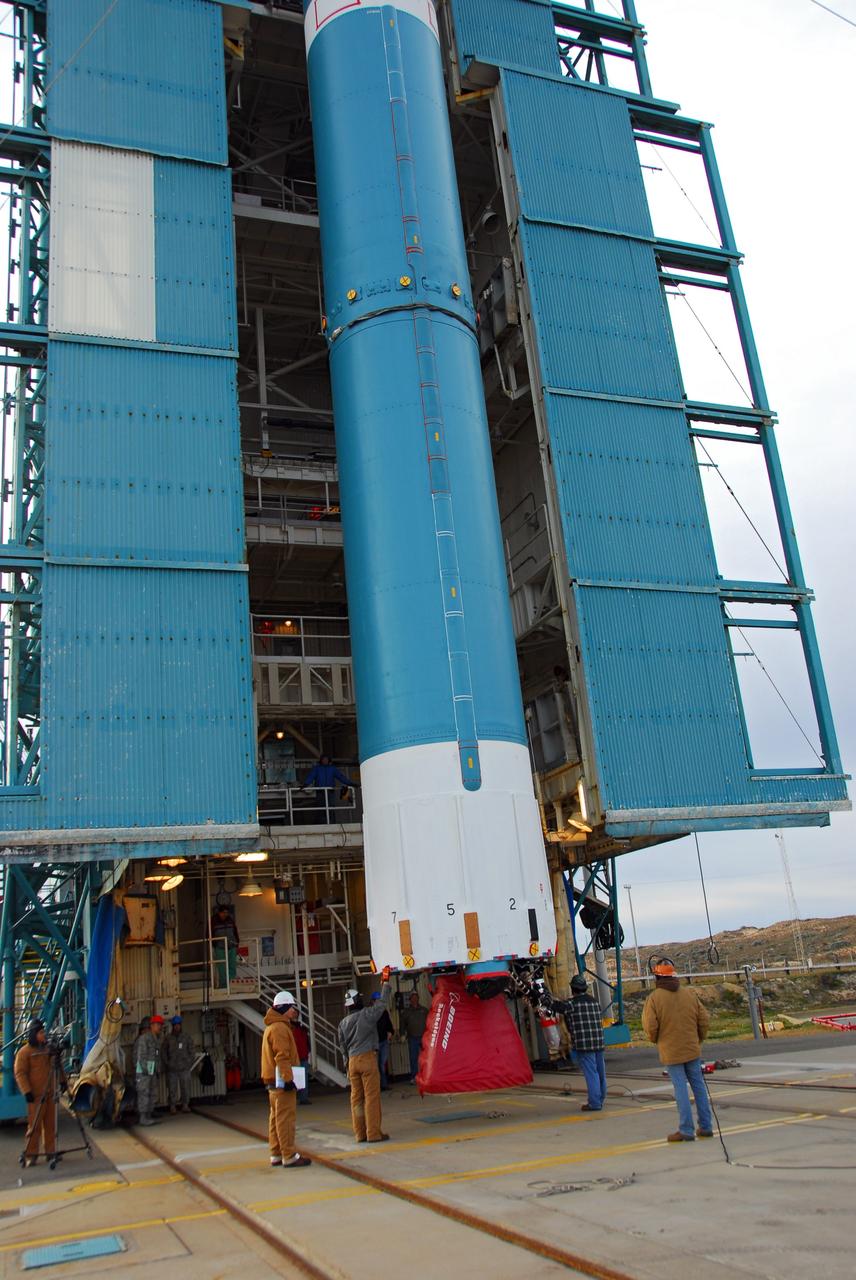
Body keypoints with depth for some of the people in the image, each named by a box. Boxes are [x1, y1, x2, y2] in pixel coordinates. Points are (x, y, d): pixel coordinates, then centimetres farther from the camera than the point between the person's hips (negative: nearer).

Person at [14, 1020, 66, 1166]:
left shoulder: (49, 1048, 12)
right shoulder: (24, 1052, -6)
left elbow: (57, 1066, 22)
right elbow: (20, 1073, -10)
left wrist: (62, 1081, 14)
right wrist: (27, 1092, -16)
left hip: (50, 1094, 6)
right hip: (35, 1095, -5)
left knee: (50, 1124, 8)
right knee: (34, 1125, -5)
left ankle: (50, 1151, 15)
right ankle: (30, 1154, 3)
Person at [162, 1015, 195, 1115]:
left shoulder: (187, 1037, 6)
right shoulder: (167, 1038, 6)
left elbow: (192, 1051, 7)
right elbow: (163, 1052, 7)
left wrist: (189, 1063, -2)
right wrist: (167, 1064, -2)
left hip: (184, 1068, 0)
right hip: (171, 1069, 0)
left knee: (185, 1087, 1)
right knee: (172, 1088, -1)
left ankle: (185, 1105, 11)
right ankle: (172, 1106, 6)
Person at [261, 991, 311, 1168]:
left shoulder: (273, 1027, 19)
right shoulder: (279, 1028, -14)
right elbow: (282, 1056, -21)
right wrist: (287, 1078, -23)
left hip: (274, 1081, 11)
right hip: (282, 1080, -11)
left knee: (276, 1118, 13)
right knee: (286, 1119, -9)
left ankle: (276, 1154, 18)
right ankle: (289, 1156, -9)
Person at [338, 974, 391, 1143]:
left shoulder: (343, 1023, 9)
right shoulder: (367, 1014, -9)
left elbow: (343, 1045, 16)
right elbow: (382, 1002, -3)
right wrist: (386, 983, 6)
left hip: (352, 1061, 6)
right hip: (367, 1058, -6)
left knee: (356, 1097, 10)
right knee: (372, 1096, -3)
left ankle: (360, 1134, 14)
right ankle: (373, 1133, -3)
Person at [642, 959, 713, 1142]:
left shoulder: (654, 998, -12)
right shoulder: (690, 993, 0)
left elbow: (650, 1026, -14)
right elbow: (704, 1019, 3)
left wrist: (656, 1040, 7)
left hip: (671, 1051, -4)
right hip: (692, 1049, 4)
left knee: (681, 1089, 0)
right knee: (698, 1086, 13)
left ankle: (686, 1130, 4)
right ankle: (706, 1127, 19)